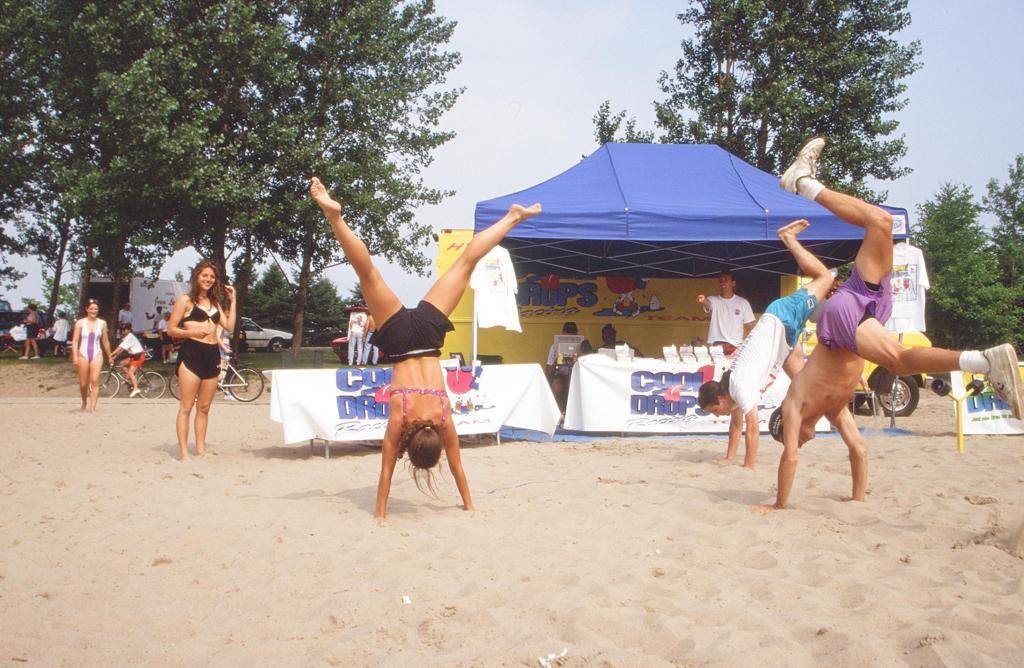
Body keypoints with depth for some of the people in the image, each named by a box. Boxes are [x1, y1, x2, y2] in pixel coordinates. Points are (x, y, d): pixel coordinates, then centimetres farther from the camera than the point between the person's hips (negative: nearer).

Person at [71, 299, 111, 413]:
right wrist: (75, 357, -11)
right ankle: (84, 403, 32)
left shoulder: (102, 323, 6)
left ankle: (93, 408, -18)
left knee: (95, 381, -15)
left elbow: (105, 342, 14)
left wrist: (109, 356, 18)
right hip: (83, 354, 0)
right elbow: (75, 341, -3)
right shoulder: (80, 323, 0)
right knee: (83, 384, 5)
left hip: (96, 355, 1)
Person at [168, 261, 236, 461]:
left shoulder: (215, 303, 20)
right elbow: (171, 329, -1)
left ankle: (201, 449, 14)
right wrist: (191, 332, -16)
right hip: (191, 354, -6)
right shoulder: (185, 300, 3)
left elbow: (229, 327, 10)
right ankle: (184, 452, -5)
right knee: (186, 407, -6)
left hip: (212, 355, 6)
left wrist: (232, 301, 8)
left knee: (204, 408, 9)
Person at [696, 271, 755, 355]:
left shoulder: (743, 303, 7)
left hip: (736, 347, 0)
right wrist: (703, 301, -44)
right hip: (716, 347, 0)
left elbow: (749, 326, 7)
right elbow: (707, 304, -19)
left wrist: (743, 346, -6)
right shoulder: (713, 300, 5)